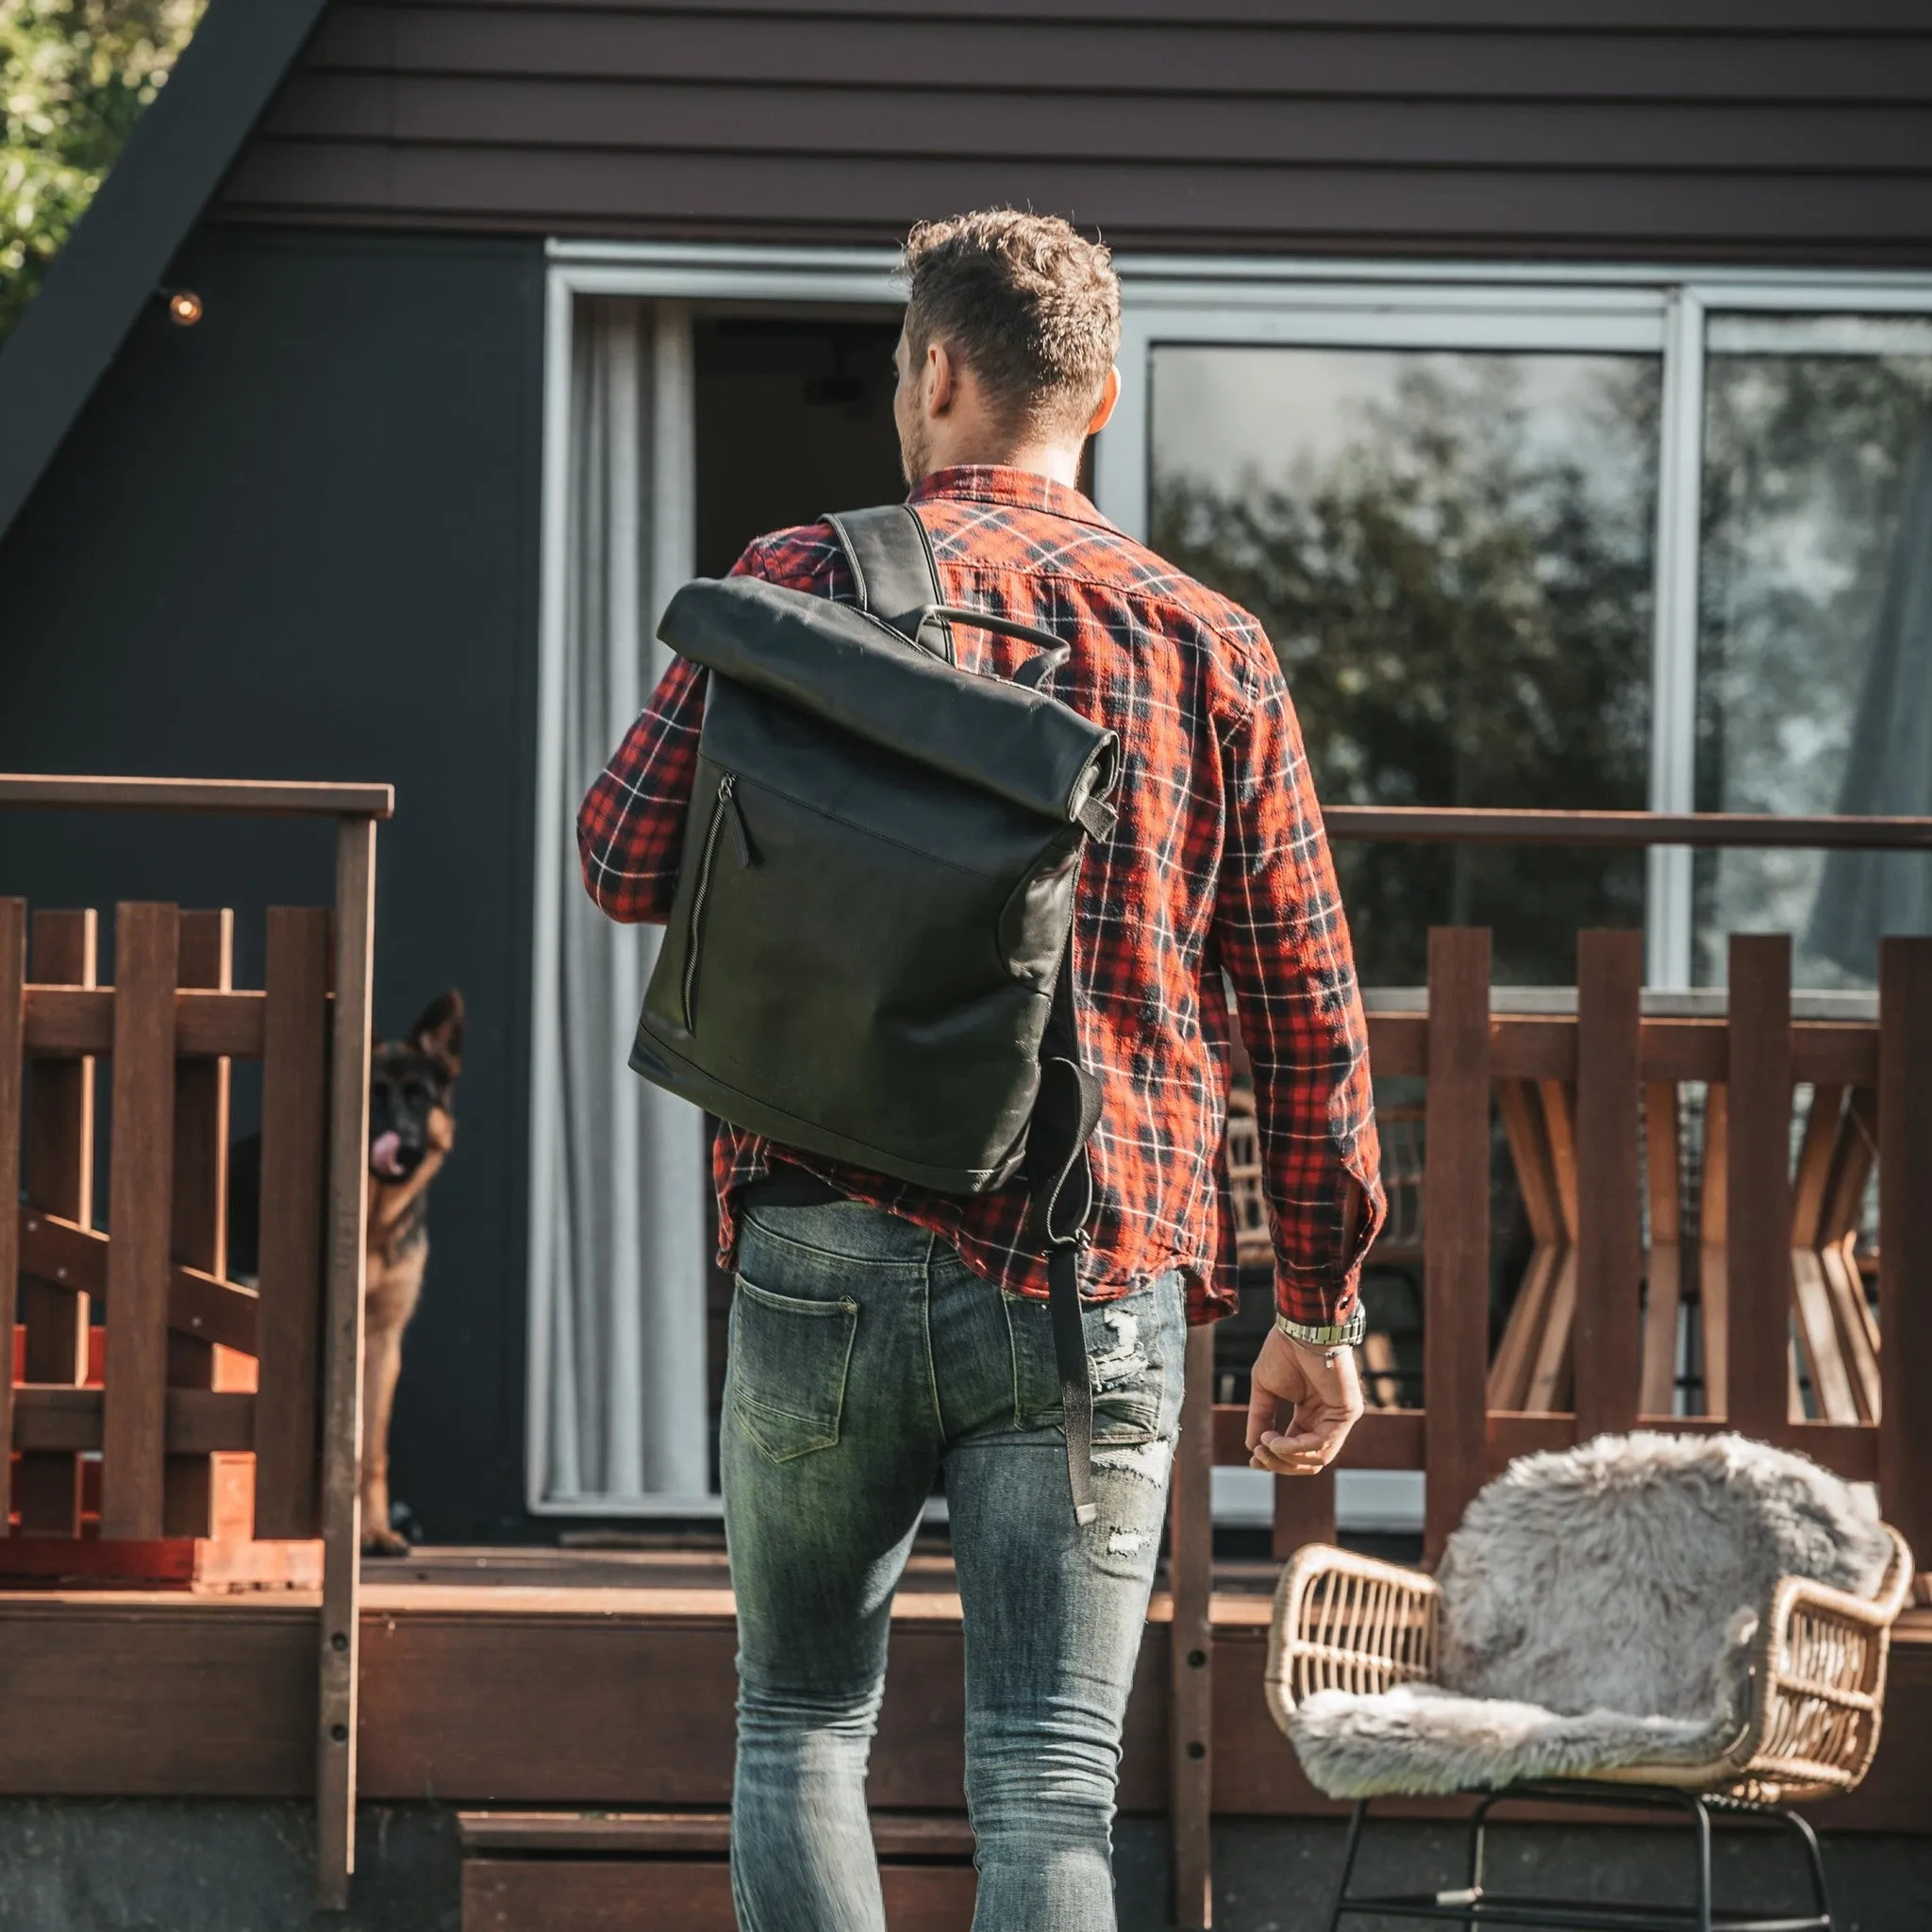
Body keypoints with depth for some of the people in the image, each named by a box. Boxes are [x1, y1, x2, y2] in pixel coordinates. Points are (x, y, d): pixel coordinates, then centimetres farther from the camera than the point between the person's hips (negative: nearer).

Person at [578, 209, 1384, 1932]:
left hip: (831, 1253, 0)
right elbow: (1308, 1008, 7)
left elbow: (627, 864, -1)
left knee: (800, 1723, 16)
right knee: (1051, 1785, -2)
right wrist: (1317, 1308, 14)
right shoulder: (1211, 646, 6)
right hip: (1097, 1276, 0)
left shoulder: (803, 582, 1)